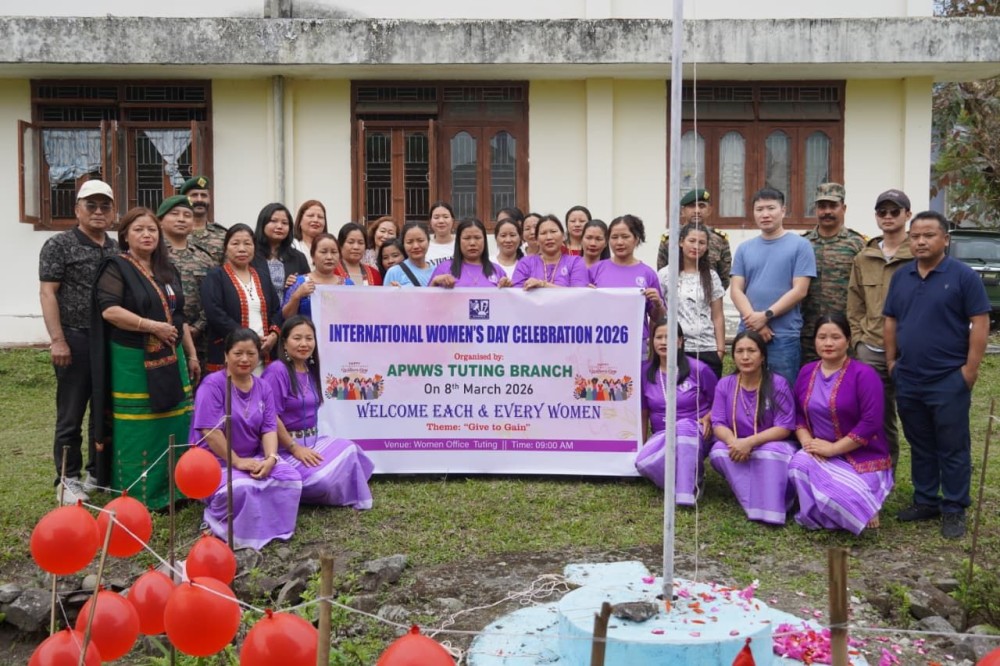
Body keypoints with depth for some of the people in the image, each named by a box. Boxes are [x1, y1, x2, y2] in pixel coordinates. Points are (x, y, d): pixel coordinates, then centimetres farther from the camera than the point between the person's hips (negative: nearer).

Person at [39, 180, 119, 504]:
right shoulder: (59, 244, -2)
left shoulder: (117, 250, 13)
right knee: (71, 414, 2)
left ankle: (98, 472, 24)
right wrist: (57, 340, -15)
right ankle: (68, 480, 11)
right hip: (76, 339, -5)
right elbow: (47, 293, -7)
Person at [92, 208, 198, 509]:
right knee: (137, 430, -2)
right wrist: (152, 326, -20)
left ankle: (172, 490, 16)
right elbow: (109, 310, -19)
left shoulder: (168, 270, 15)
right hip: (133, 362, -6)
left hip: (170, 359, 6)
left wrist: (191, 354, 15)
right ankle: (137, 496, 7)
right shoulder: (116, 268, -5)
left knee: (173, 425, 6)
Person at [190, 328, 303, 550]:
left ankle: (272, 525, 0)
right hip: (215, 461, -5)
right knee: (242, 487, -36)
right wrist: (237, 461, -21)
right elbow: (210, 431, -19)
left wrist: (270, 458, -19)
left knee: (291, 478, -21)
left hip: (254, 458, 5)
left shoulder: (263, 387, 7)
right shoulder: (213, 384, -12)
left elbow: (269, 429, 0)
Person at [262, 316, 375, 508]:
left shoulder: (311, 370, 10)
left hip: (312, 440, 8)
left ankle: (349, 497, 2)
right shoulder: (277, 371, -15)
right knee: (320, 477, -28)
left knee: (349, 450, -16)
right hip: (284, 446, -8)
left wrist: (306, 445, 7)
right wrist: (295, 448, -15)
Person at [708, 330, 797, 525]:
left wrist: (749, 442, -30)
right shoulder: (724, 385, -2)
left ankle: (769, 510, -29)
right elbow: (718, 424, -7)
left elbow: (784, 428, -17)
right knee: (718, 452, -28)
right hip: (738, 450, 3)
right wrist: (733, 442, -31)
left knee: (770, 452, -37)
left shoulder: (778, 384, -12)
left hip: (773, 446, -3)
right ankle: (756, 505, -29)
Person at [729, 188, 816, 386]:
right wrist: (754, 320, -10)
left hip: (785, 336, -3)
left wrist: (766, 315, -12)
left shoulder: (800, 245, 1)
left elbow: (799, 291, -6)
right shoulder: (744, 249, 12)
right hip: (748, 333, 4)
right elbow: (736, 290, 5)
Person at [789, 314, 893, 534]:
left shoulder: (864, 374, -13)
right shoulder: (807, 372, 6)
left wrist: (833, 448, -20)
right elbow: (798, 413, 10)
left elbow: (871, 423, -20)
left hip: (863, 458, -4)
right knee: (799, 463, -30)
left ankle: (862, 505, 9)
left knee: (835, 497, -29)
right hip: (820, 456, 5)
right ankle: (818, 515, -3)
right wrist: (807, 441, -10)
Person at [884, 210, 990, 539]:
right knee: (920, 446, 15)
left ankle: (954, 510, 14)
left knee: (952, 449, 4)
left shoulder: (964, 276, -7)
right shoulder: (901, 276, 8)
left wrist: (971, 368, -13)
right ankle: (925, 501, 27)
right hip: (908, 380, 5)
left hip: (949, 380, -5)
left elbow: (980, 323, -9)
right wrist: (891, 360, 8)